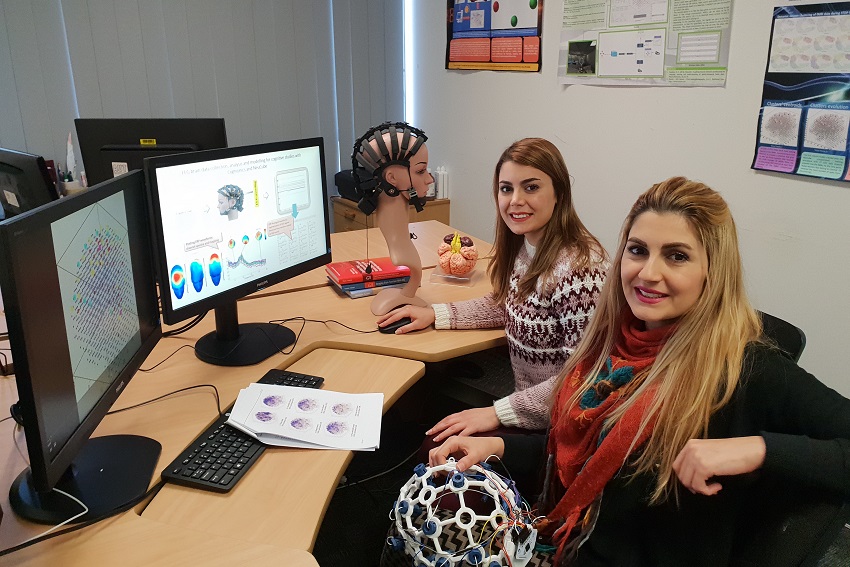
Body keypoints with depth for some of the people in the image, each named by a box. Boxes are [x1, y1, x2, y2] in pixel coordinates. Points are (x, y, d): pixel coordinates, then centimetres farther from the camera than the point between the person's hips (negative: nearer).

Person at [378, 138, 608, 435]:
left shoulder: (577, 268, -28)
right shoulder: (522, 246, -2)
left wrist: (497, 413, -23)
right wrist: (434, 314, 4)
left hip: (553, 425, -7)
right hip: (525, 395, 7)